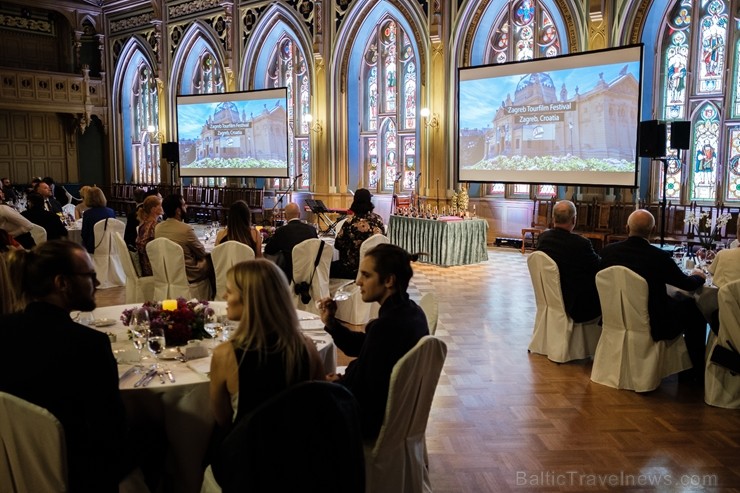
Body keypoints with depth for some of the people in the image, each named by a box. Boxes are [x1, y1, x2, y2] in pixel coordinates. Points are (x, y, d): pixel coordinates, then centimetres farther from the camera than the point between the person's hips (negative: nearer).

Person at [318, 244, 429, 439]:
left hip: (375, 419, -9)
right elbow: (361, 347, 9)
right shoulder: (410, 311, -2)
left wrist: (338, 383, -6)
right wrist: (331, 323, -2)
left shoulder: (385, 326, -32)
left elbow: (362, 394, -25)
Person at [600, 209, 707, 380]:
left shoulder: (608, 251, -9)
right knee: (694, 308, 17)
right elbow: (688, 284, -5)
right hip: (653, 327, -6)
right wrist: (699, 276, 19)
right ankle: (697, 370, 27)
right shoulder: (659, 257, -20)